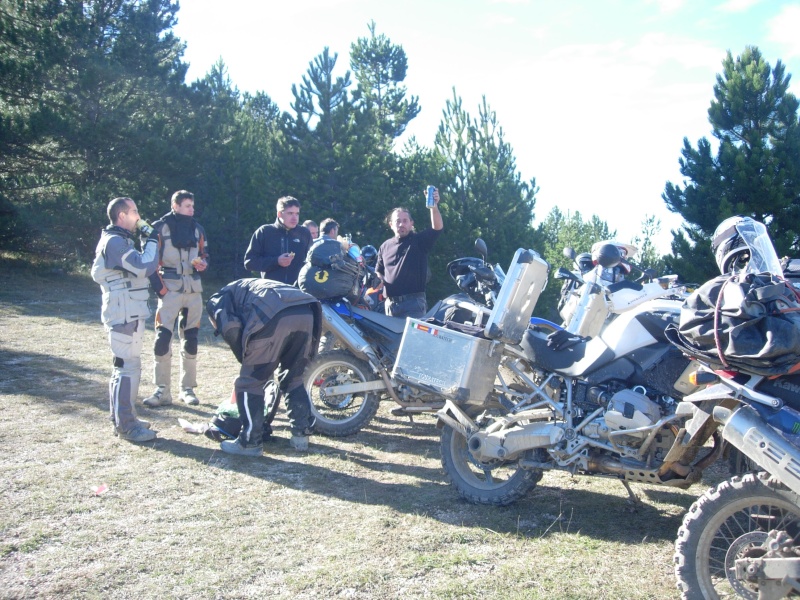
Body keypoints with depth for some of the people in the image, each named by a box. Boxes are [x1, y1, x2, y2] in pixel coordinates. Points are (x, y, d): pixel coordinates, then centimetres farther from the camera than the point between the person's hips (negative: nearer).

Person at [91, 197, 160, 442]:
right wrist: (151, 241, -13)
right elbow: (145, 267, -23)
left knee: (125, 366, 16)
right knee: (128, 367, -8)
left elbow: (137, 267, 18)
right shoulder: (115, 242, -16)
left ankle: (122, 419, 26)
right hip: (124, 314, -11)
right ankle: (126, 426, -3)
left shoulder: (119, 240, 17)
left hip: (129, 313, 11)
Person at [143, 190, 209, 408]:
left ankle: (187, 388, 17)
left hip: (193, 289, 4)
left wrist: (203, 263, -2)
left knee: (190, 338, 7)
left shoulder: (197, 229, 12)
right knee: (162, 337, -10)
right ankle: (162, 390, -2)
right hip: (170, 289, -4)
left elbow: (204, 254, 21)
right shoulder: (160, 228, -2)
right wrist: (159, 287, -12)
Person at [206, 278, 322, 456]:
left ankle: (249, 442, 12)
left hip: (275, 317, -7)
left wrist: (244, 358, 14)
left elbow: (230, 326, 2)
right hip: (307, 313, 7)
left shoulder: (216, 300, 24)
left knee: (249, 382, 8)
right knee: (294, 378, 23)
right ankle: (301, 434, 25)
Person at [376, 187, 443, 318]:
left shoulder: (420, 241, 1)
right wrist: (377, 280, 5)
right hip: (391, 303, 5)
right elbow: (379, 271, 27)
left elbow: (437, 227, -17)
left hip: (413, 303, -5)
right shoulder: (385, 246, 16)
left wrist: (434, 207, -34)